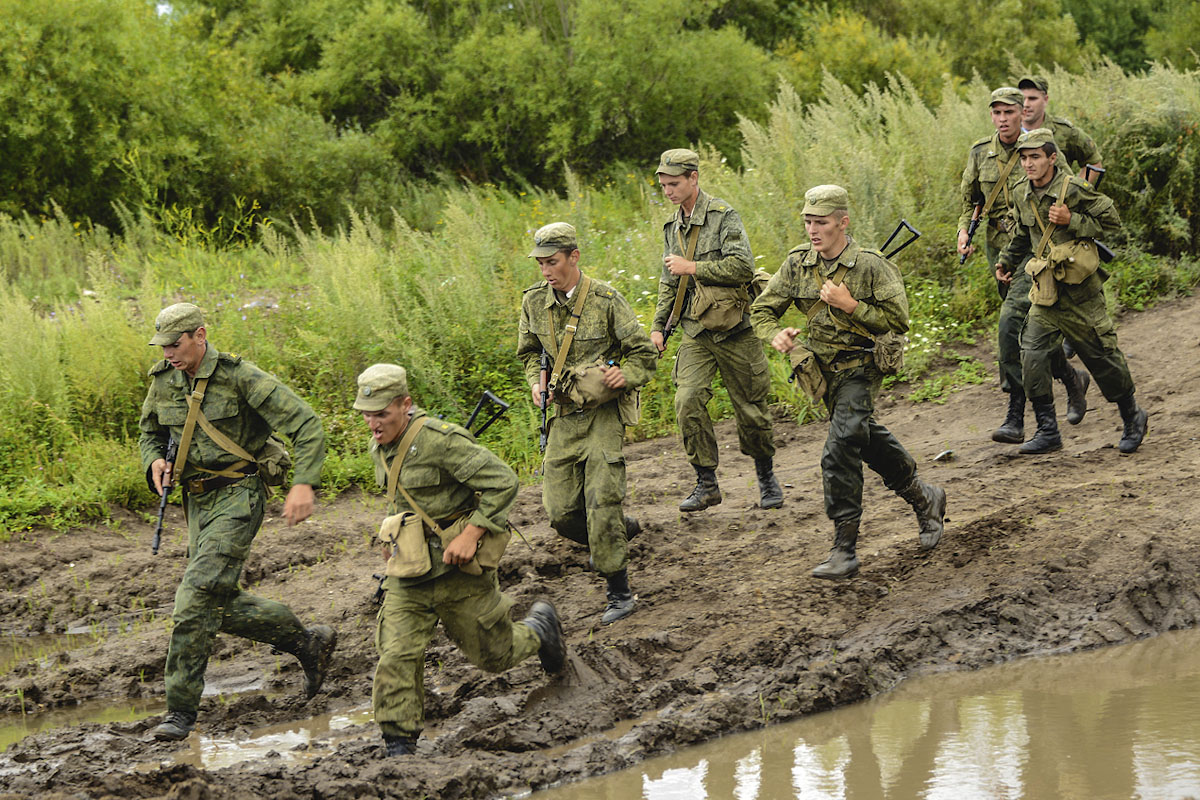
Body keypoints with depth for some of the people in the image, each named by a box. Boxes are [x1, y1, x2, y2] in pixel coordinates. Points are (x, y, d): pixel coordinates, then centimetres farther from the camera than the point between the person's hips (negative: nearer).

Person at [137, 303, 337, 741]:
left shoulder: (240, 377, -15)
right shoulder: (164, 381, 4)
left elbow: (306, 425, -16)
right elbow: (150, 434, 21)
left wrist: (304, 483, -27)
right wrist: (155, 463, -3)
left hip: (238, 497, -8)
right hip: (199, 501, 8)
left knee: (197, 595, -16)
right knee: (223, 606, 8)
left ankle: (181, 710, -12)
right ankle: (308, 641, 29)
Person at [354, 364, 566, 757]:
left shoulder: (440, 440, -22)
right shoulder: (379, 449, 4)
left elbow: (504, 481, -22)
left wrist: (470, 535, -25)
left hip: (458, 567, -6)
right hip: (408, 574, 6)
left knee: (493, 654, 12)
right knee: (396, 657, -9)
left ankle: (540, 627, 44)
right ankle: (399, 747, -5)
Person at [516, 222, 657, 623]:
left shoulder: (606, 300, -11)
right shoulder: (534, 302, 2)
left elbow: (643, 353, -3)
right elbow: (530, 352, 19)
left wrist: (625, 377, -23)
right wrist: (536, 383, 0)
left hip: (603, 413, -5)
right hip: (563, 415, 5)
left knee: (601, 503, -12)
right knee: (562, 512, 0)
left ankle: (620, 593, -2)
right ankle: (624, 529, 29)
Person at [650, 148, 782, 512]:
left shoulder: (723, 217, -9)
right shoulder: (673, 227, 12)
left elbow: (743, 265, -20)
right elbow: (669, 282, 23)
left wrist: (692, 268, -18)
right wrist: (658, 326, 17)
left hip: (734, 329, -5)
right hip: (696, 332, 5)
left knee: (750, 408, 4)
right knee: (688, 401, -14)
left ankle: (766, 477, 25)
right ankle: (706, 484, -6)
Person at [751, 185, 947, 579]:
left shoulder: (871, 266, -17)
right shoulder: (798, 263, -3)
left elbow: (899, 320, -15)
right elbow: (762, 309, 3)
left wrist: (850, 306, -24)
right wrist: (775, 335, -19)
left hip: (859, 370, -6)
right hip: (821, 369, 6)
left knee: (840, 453, -18)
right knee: (869, 439, 21)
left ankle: (844, 550, -15)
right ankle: (924, 498, 43)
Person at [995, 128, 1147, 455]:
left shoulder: (1073, 190, -14)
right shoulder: (1024, 196, 5)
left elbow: (1111, 221, -10)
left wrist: (1071, 221, -19)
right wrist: (1006, 262, 23)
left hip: (1081, 293, -5)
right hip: (1046, 294, 5)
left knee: (1103, 359, 4)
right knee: (1032, 357, -8)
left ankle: (1132, 418, 26)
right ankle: (1048, 432, -1)